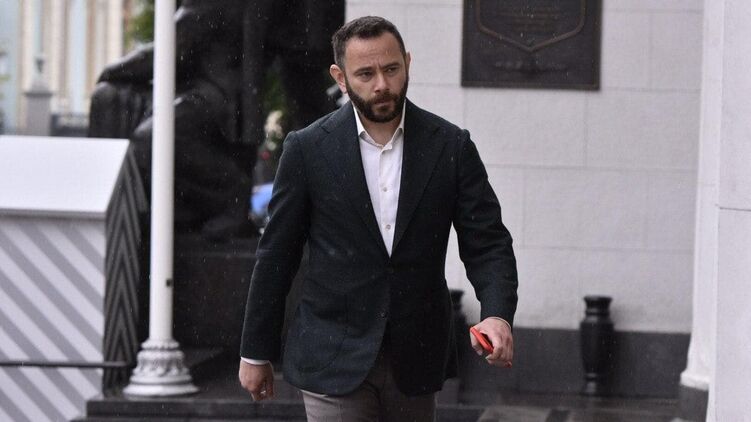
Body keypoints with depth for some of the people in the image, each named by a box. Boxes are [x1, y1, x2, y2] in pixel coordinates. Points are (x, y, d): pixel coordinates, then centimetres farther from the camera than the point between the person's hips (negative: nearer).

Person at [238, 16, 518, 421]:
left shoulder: (450, 146, -1)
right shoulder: (308, 149, -4)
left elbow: (487, 243, -2)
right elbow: (276, 255, 2)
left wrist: (497, 313, -21)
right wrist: (255, 352, 5)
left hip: (416, 358, 2)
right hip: (334, 359, -2)